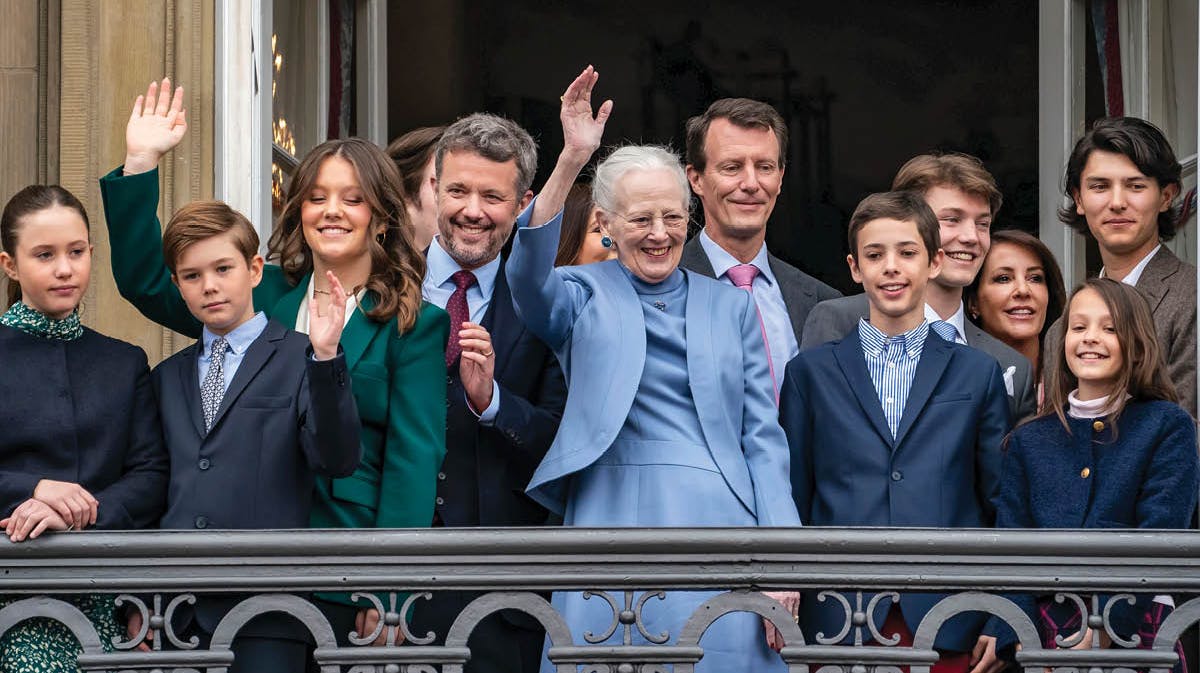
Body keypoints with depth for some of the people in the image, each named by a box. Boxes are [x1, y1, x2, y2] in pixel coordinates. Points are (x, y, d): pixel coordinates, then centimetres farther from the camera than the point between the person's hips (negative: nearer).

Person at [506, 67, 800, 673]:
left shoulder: (730, 306, 16)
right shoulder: (583, 295, 10)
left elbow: (763, 435, 11)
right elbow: (529, 279, -14)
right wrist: (570, 161, -25)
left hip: (717, 526, 2)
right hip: (614, 526, -2)